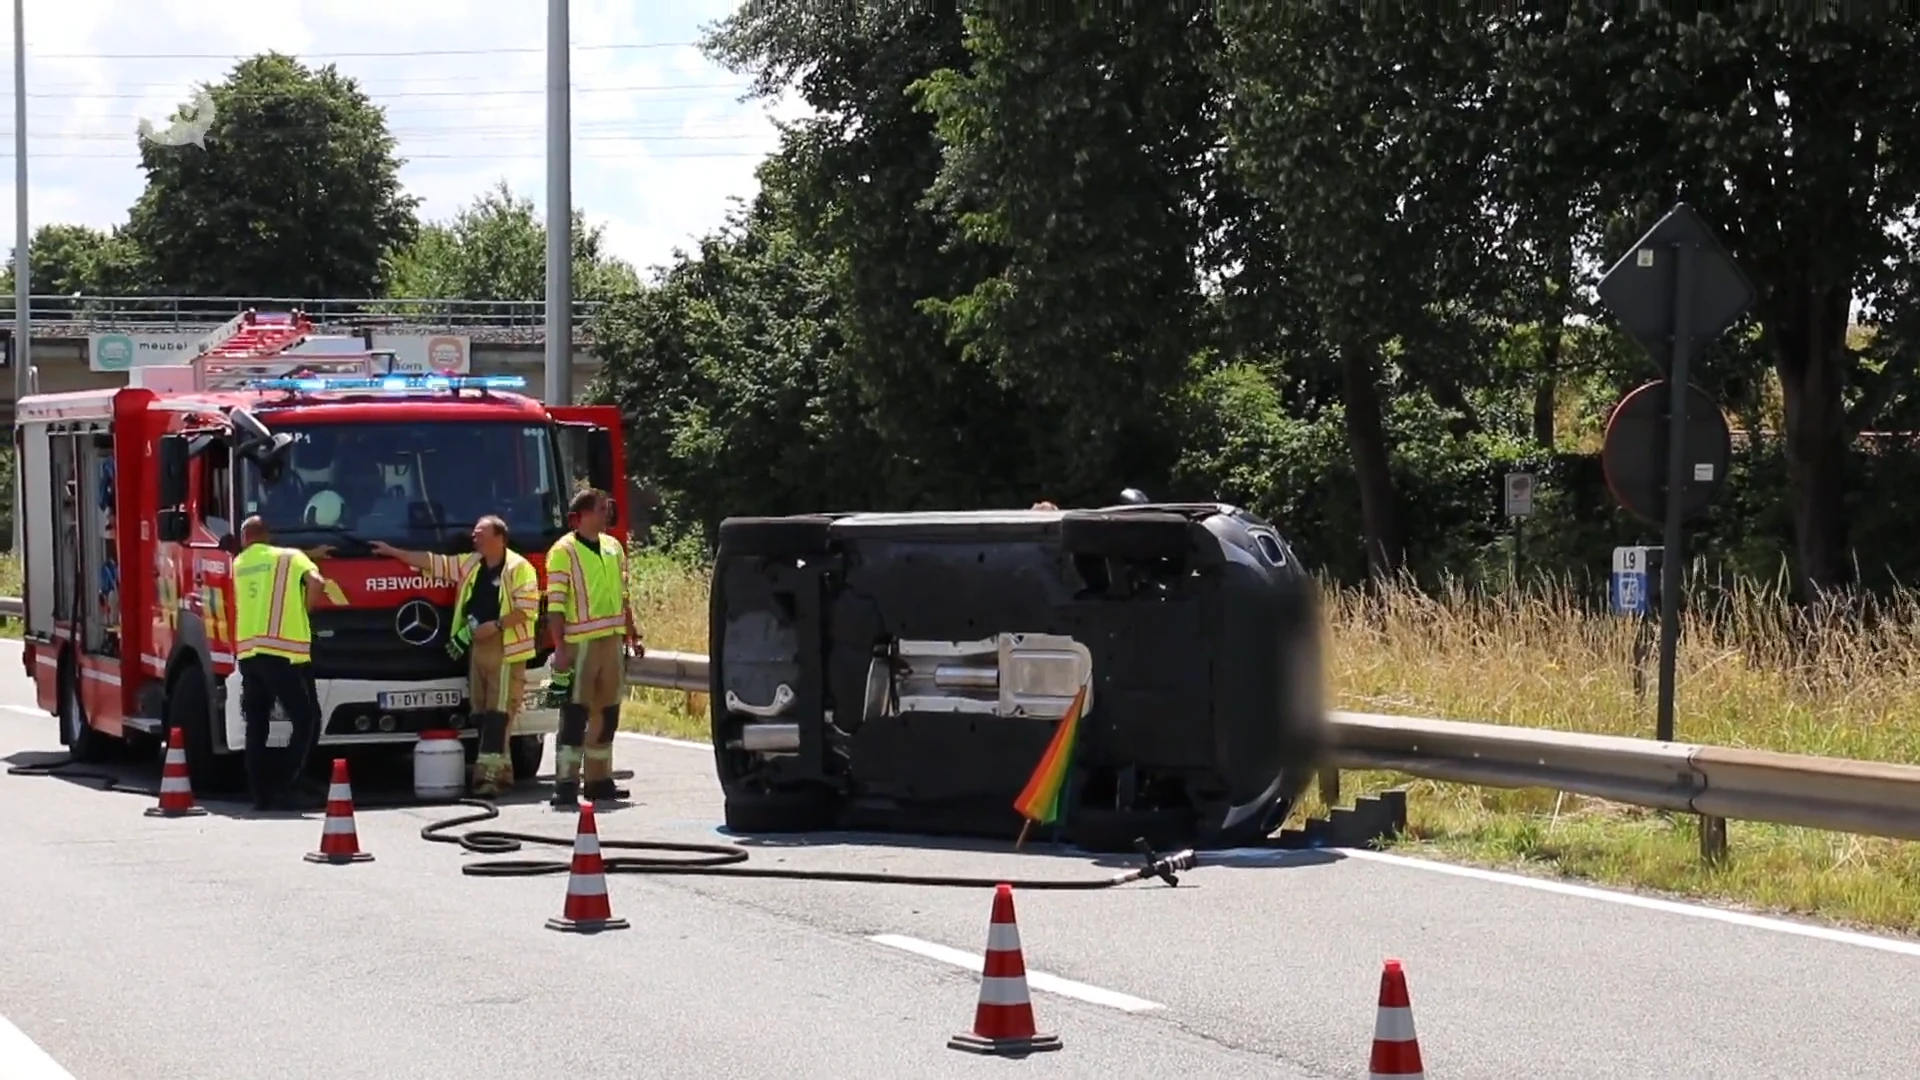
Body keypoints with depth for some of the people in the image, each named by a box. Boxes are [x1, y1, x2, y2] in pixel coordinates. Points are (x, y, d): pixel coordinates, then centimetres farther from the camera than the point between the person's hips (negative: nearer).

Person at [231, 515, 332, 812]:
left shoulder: (239, 564, 18)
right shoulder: (290, 558, 3)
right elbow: (316, 582, -14)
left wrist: (311, 555, 34)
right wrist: (305, 607, 6)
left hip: (247, 652, 5)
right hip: (281, 652, -5)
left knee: (256, 727, 9)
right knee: (306, 720, 1)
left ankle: (261, 794, 7)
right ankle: (286, 785, -9)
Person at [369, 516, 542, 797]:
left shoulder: (518, 568, -5)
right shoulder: (470, 564, 17)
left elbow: (528, 609, -13)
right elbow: (432, 562, 22)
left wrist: (496, 625, -17)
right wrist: (393, 552, 21)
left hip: (506, 650, -8)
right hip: (477, 648, 8)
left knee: (499, 712, -12)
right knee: (481, 712, 5)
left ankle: (489, 772, -20)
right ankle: (499, 772, 9)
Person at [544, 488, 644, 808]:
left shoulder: (613, 547, 14)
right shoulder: (563, 551, -7)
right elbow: (555, 604, -11)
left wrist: (633, 635, 16)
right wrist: (559, 648, -17)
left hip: (611, 641, 7)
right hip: (579, 645, -7)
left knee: (607, 713, 10)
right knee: (575, 714, -8)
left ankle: (599, 780, 18)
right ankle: (566, 784, -9)